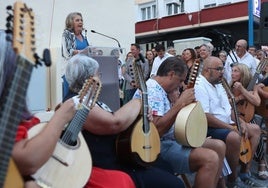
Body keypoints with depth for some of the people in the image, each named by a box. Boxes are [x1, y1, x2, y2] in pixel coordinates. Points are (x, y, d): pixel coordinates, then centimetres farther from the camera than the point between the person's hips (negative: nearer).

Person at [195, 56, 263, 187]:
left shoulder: (218, 85, 14)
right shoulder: (200, 86, -19)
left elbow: (228, 109, 19)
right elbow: (204, 117, -29)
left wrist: (241, 123, 2)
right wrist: (230, 127, -23)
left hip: (226, 125, 11)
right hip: (209, 128, -11)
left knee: (255, 129, 13)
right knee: (234, 137, -35)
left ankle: (244, 172, 15)